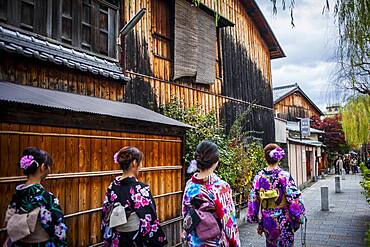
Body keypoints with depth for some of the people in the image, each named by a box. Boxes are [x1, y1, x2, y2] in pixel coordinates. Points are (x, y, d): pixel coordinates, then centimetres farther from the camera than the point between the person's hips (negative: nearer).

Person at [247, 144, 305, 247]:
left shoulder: (259, 177, -5)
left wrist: (257, 221, 9)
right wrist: (300, 216, 1)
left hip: (267, 220, 3)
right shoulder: (285, 176, -15)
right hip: (283, 220, -3)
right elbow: (294, 199, -14)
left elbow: (253, 200, -1)